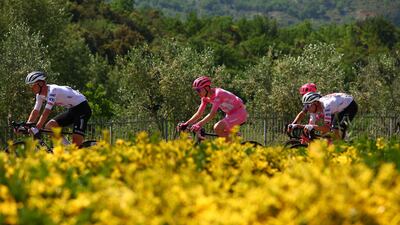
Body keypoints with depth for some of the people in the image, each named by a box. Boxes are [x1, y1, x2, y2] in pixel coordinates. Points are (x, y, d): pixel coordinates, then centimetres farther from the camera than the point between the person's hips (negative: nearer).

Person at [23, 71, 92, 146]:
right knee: (49, 126, -3)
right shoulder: (40, 95, 0)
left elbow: (46, 112, -35)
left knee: (76, 142, -19)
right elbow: (35, 112, 2)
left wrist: (36, 128, -39)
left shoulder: (52, 91, -27)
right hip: (72, 109, 9)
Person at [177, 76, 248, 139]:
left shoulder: (217, 94, -26)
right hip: (231, 113, 9)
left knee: (217, 128, -22)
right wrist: (186, 124, -13)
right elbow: (199, 114, -1)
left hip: (239, 113, -9)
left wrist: (199, 125, -44)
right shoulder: (206, 98, -1)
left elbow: (212, 114, -36)